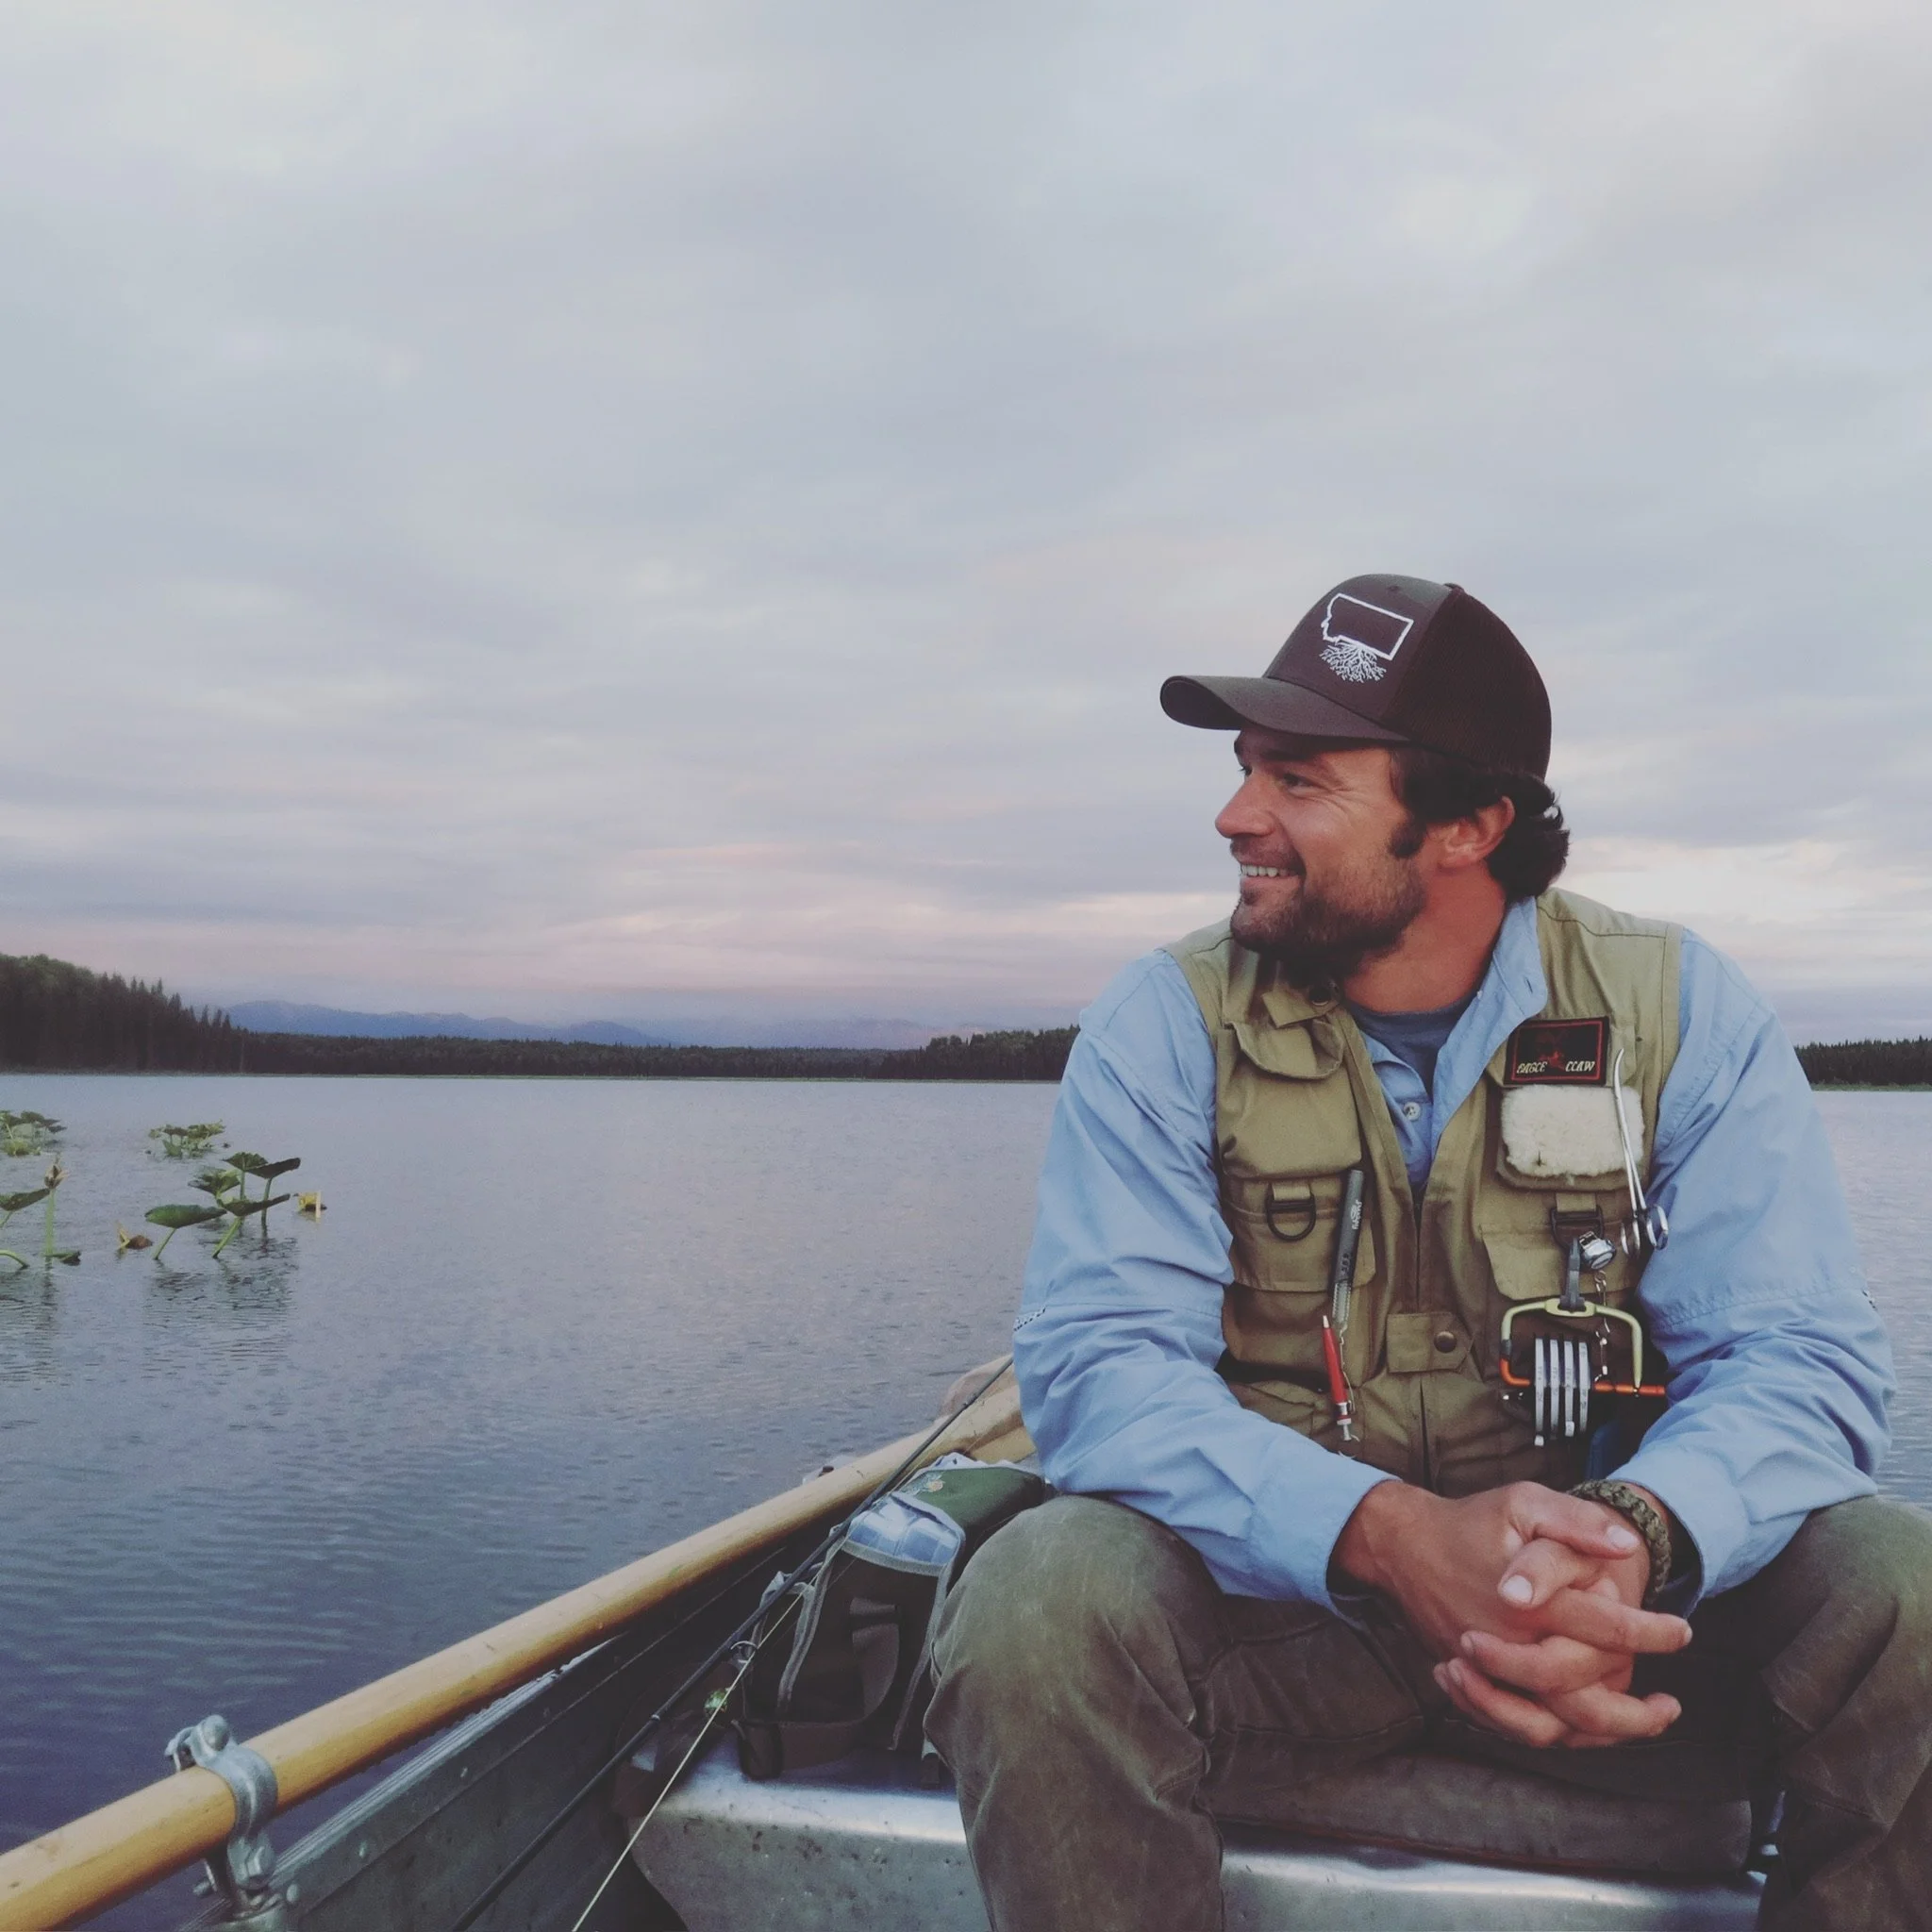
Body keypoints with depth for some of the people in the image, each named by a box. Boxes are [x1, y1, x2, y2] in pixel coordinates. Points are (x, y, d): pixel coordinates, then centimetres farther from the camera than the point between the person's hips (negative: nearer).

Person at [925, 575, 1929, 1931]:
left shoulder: (1683, 1013, -3)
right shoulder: (1167, 1024, -5)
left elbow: (1799, 1359, -9)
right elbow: (1101, 1362, -15)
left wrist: (1639, 1539, -33)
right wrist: (1395, 1538, -33)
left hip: (1624, 1608, 2)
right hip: (1281, 1594, -1)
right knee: (1037, 1605, -31)